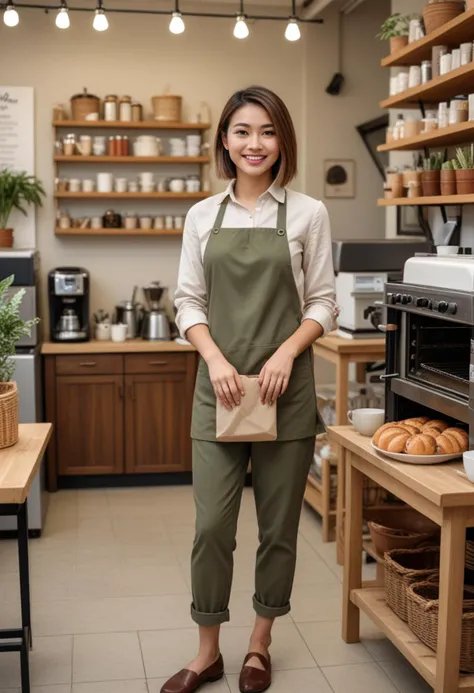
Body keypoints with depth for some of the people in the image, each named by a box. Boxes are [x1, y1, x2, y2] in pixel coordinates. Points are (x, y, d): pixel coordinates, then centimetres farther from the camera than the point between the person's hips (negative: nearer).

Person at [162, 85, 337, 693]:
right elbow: (189, 301, 5)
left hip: (285, 389, -1)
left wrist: (286, 352, -15)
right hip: (219, 386, 1)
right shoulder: (203, 215, 6)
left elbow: (322, 302, 1)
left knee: (278, 524, 9)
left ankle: (260, 643, 29)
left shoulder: (307, 213, 0)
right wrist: (215, 359, -11)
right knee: (212, 523, 2)